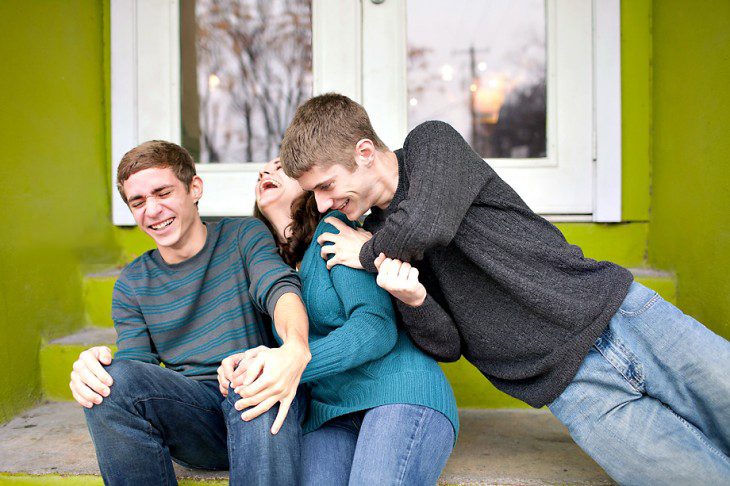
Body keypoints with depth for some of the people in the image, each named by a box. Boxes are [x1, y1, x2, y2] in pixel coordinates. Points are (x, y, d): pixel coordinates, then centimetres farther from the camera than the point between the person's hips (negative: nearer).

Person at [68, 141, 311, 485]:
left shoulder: (243, 235, 6)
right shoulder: (131, 285, 14)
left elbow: (280, 287, -14)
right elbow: (135, 362, 6)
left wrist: (295, 349, -39)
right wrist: (90, 371, -20)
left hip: (256, 403, -3)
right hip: (187, 412, 3)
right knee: (113, 379, -27)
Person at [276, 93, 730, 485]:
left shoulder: (432, 141, -3)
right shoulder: (378, 238, 6)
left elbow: (425, 226, -24)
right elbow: (448, 343, 0)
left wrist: (367, 252, -4)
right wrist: (411, 299, -20)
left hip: (621, 312, -1)